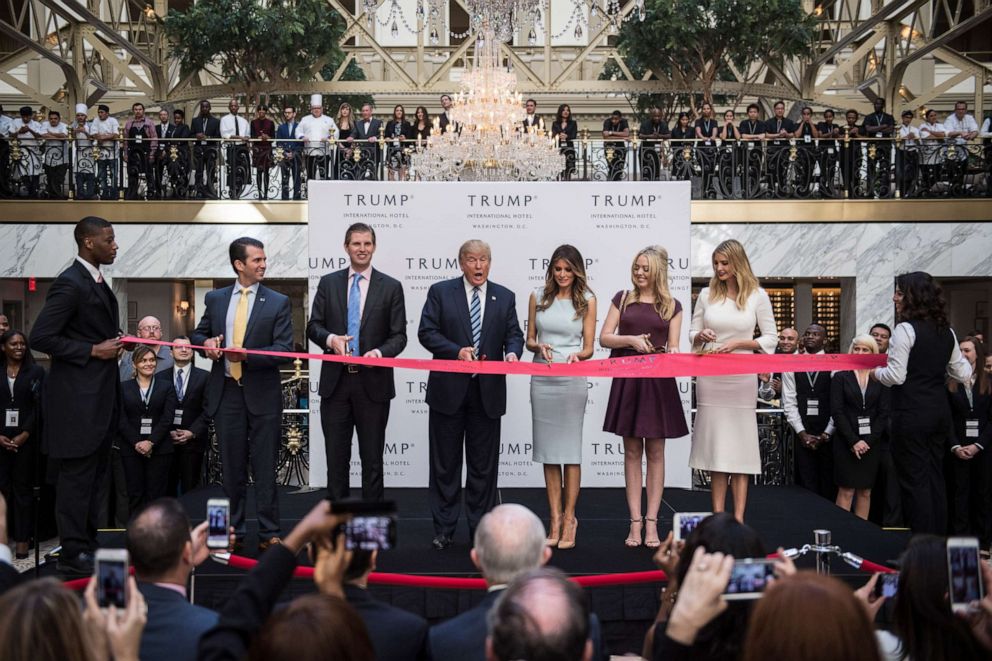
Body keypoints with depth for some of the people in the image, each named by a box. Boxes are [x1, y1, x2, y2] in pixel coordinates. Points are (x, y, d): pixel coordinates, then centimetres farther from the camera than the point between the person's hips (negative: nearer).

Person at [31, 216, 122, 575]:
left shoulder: (96, 282, 14)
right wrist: (93, 351, -18)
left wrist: (113, 344, 6)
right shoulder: (70, 284, -15)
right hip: (78, 399, -10)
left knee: (94, 477, 15)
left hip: (100, 398, 10)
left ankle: (88, 545, 25)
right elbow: (41, 337, -19)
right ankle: (73, 554, 6)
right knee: (77, 477, -2)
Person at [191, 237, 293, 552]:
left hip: (262, 395, -3)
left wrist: (247, 355, -21)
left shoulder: (278, 302, -1)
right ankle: (233, 530, 21)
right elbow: (198, 334, 18)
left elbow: (283, 349, -8)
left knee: (265, 466, 1)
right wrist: (206, 342, -6)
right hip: (226, 393, 3)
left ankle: (268, 533, 7)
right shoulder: (215, 299, 8)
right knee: (232, 466, 10)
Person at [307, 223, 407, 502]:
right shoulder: (328, 283, 8)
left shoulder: (391, 287, 2)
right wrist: (330, 338, -15)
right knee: (336, 457, 8)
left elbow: (399, 335, 0)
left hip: (373, 382, -2)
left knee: (372, 458, 6)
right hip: (335, 382, 2)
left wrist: (380, 352, -20)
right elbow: (313, 326, 7)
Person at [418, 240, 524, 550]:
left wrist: (512, 353, -15)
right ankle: (444, 528, 16)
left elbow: (514, 334, 7)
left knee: (484, 464, 7)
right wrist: (457, 351, -17)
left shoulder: (505, 297, 9)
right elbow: (427, 332, -4)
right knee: (445, 463, 6)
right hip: (449, 388, -2)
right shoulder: (440, 292, 2)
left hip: (488, 390, 2)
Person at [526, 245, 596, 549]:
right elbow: (529, 340, 12)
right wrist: (539, 346, -11)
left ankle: (569, 518, 8)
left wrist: (577, 356, -18)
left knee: (570, 449, 0)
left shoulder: (587, 300, 3)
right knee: (548, 450, 5)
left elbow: (588, 347, 3)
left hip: (573, 379, -2)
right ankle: (555, 520, 11)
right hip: (542, 379, 2)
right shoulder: (538, 297, 8)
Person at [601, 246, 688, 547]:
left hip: (658, 382, -1)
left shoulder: (672, 306, 7)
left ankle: (651, 522, 6)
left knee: (655, 452, 2)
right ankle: (635, 522, 7)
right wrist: (630, 339, -12)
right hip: (627, 380, 1)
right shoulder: (622, 299, 8)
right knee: (632, 452, 3)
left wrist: (671, 354, -20)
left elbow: (673, 347, 3)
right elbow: (604, 337, 4)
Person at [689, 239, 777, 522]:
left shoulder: (757, 296, 1)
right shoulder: (707, 295, 8)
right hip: (709, 376, 2)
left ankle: (738, 520, 2)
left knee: (739, 445, -1)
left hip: (741, 378, -2)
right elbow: (692, 334, 14)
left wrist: (738, 343, -12)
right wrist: (701, 336, -8)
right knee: (714, 444, 4)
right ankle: (718, 518, 10)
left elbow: (770, 339, 1)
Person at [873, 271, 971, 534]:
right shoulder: (947, 332, 11)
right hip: (940, 411, 8)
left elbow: (896, 376, -16)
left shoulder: (906, 330, -13)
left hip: (912, 413, -8)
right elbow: (963, 375, 13)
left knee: (914, 480, -1)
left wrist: (876, 372, 3)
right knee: (935, 478, 15)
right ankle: (938, 539, 21)